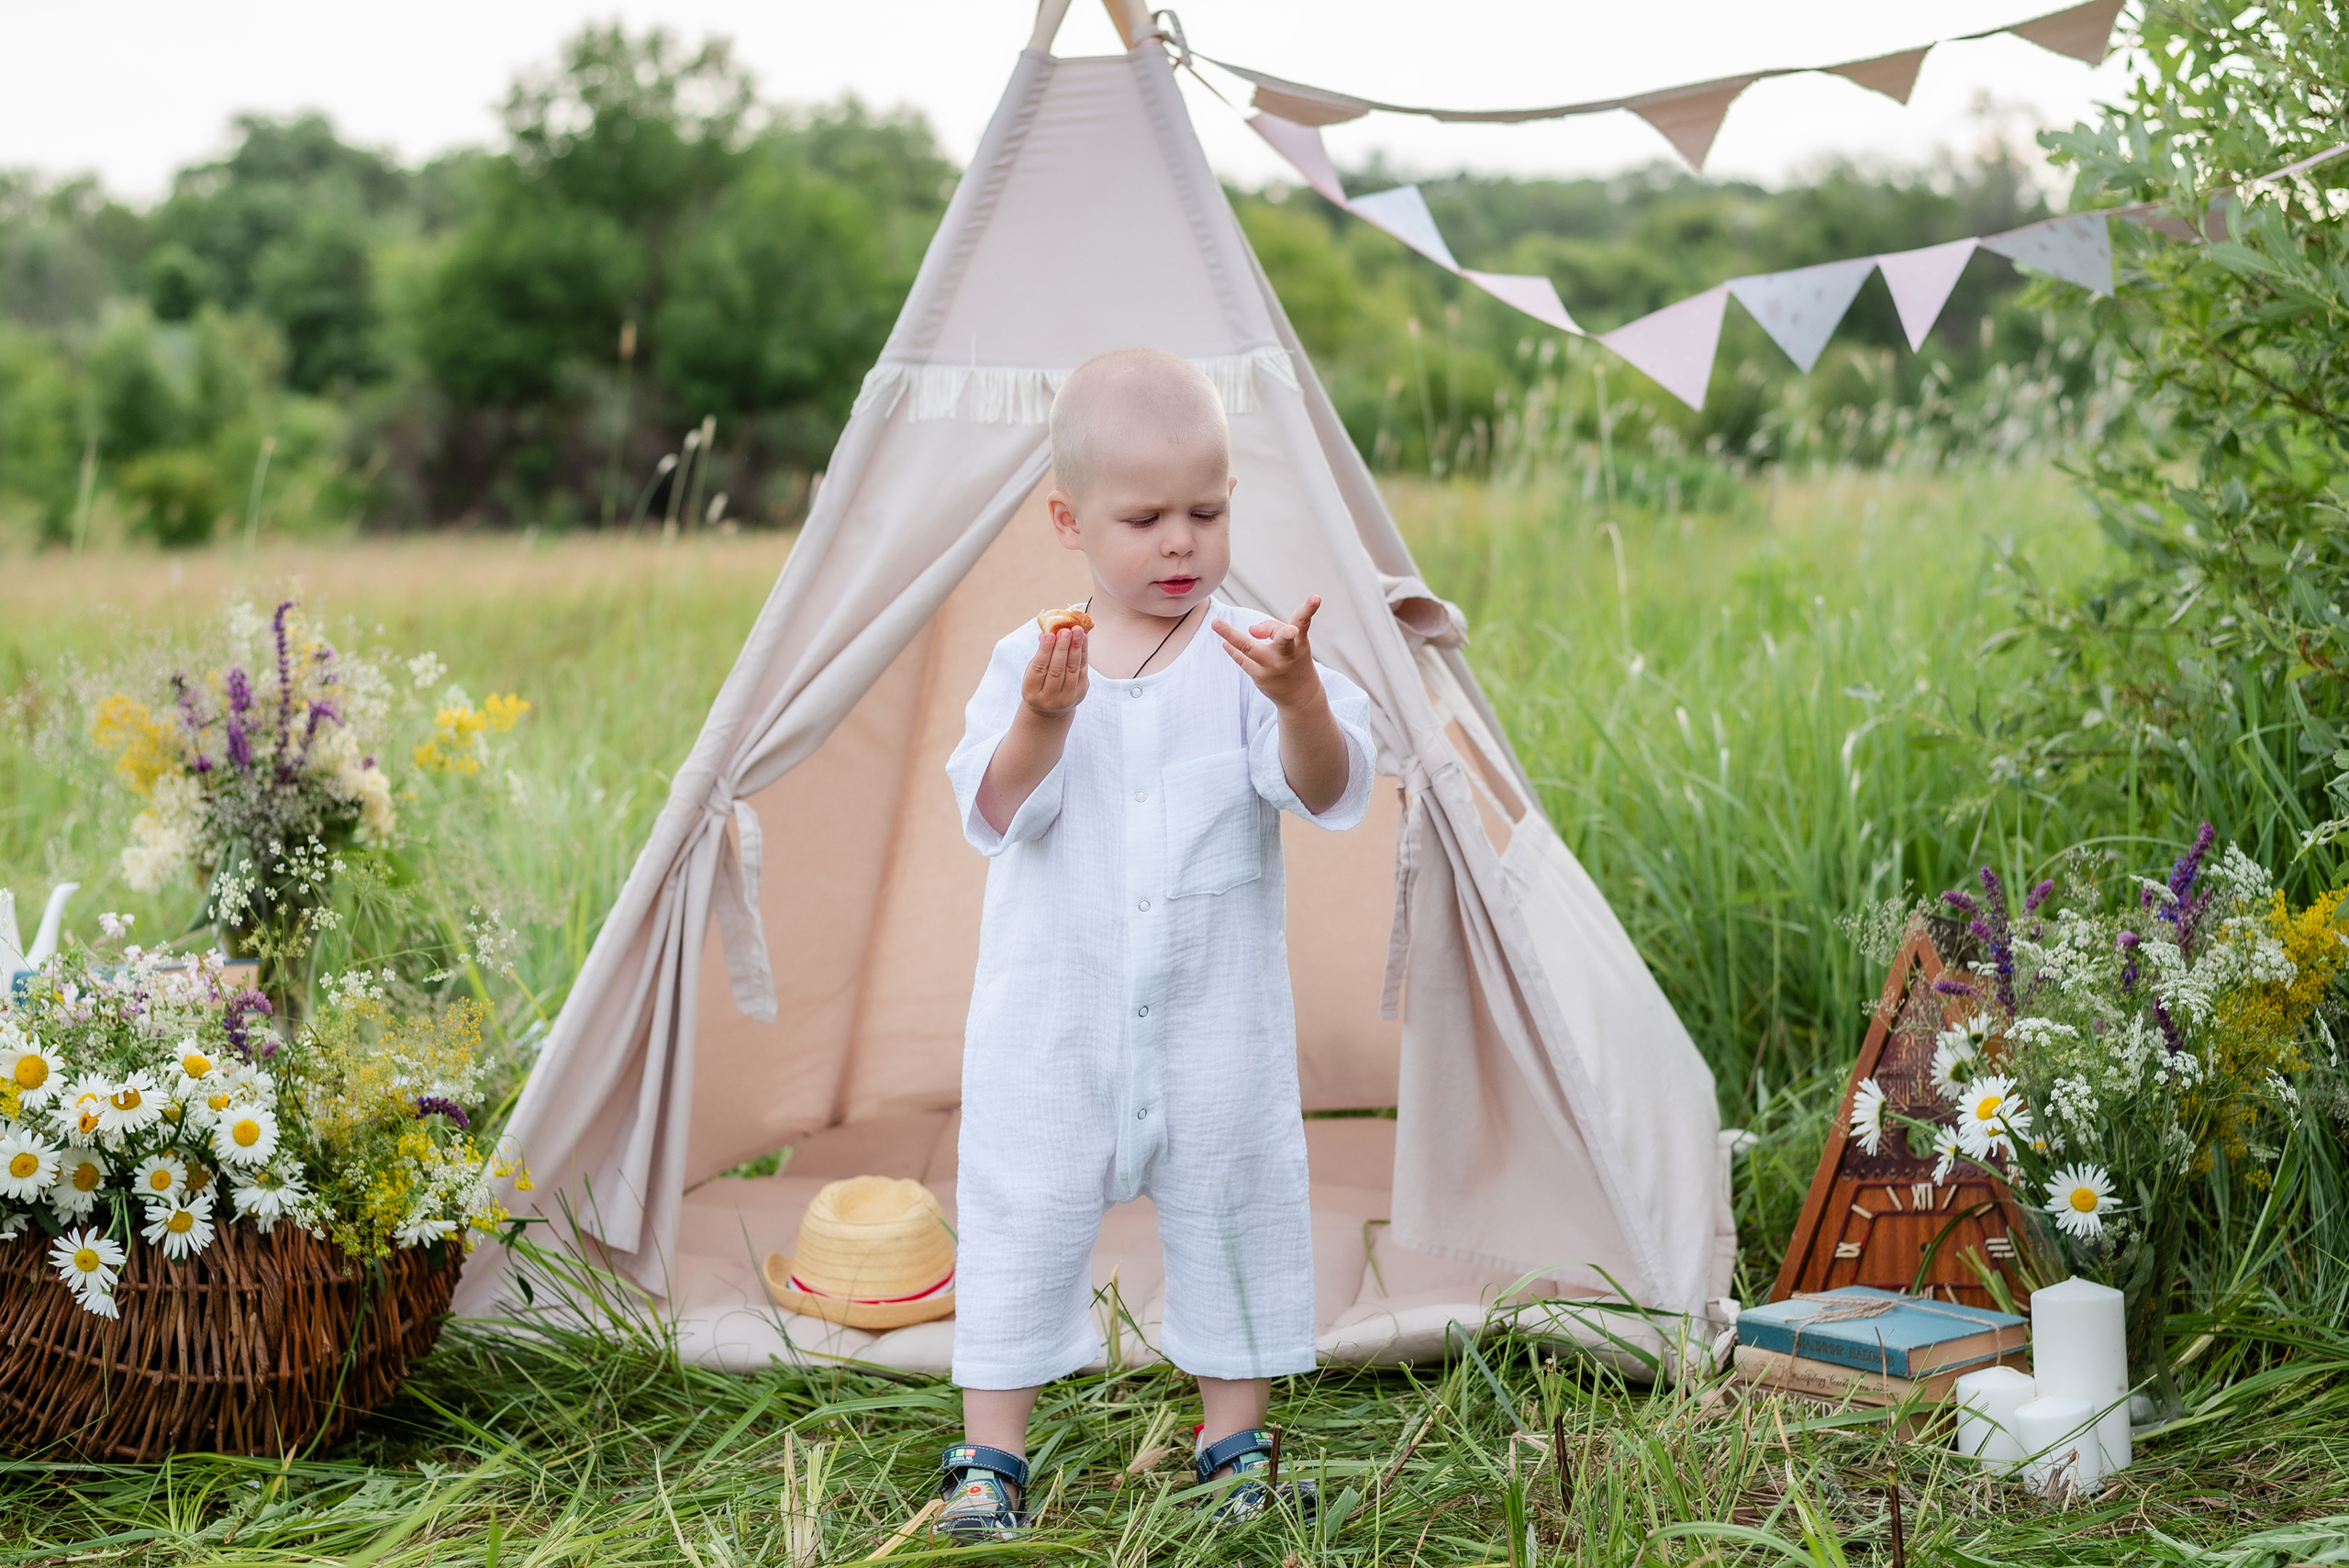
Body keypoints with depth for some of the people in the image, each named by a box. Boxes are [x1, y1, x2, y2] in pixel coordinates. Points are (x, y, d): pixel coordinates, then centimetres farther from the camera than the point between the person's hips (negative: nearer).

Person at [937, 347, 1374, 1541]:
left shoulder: (1251, 656, -5)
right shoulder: (1029, 662, -1)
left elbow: (1330, 792, -16)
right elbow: (994, 814, -11)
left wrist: (1299, 701, -36)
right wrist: (1043, 720, -29)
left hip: (1217, 1012, 0)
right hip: (1052, 1014, 0)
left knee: (1233, 1209, 10)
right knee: (1021, 1218, 5)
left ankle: (1236, 1443, 27)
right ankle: (989, 1456, 18)